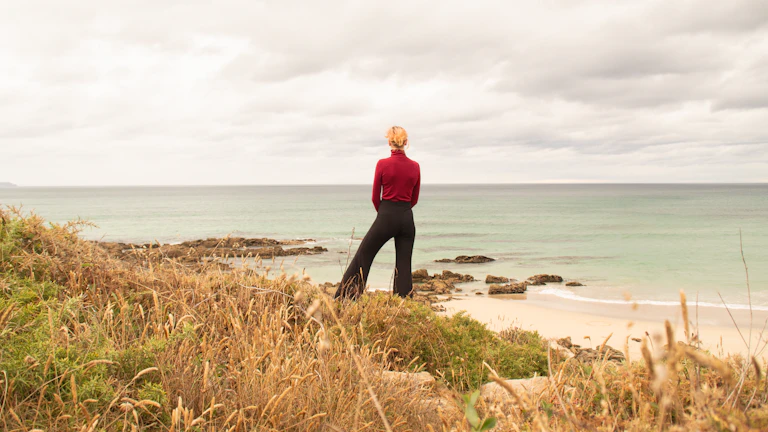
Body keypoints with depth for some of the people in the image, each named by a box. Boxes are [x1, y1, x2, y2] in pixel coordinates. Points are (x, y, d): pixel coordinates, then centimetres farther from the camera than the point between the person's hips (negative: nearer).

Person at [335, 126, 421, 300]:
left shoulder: (383, 164, -9)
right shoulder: (415, 166, 1)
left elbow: (375, 197, -1)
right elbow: (414, 199, 10)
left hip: (386, 217, -3)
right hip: (407, 219, 3)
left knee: (362, 257, 8)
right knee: (404, 265, 7)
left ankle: (343, 300, 13)